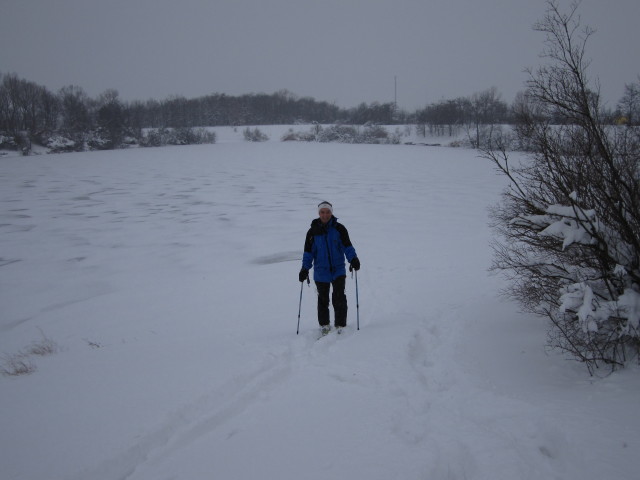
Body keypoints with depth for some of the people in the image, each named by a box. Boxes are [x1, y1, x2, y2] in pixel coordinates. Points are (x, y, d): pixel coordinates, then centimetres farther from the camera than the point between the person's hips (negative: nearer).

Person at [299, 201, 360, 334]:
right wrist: (305, 268, -2)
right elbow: (308, 252, 6)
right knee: (323, 299, 9)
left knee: (339, 298, -9)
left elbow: (347, 246, 2)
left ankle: (340, 325, 0)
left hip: (338, 269, -1)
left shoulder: (339, 228, 0)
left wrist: (353, 259, -15)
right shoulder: (313, 231, 3)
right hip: (321, 272, 1)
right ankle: (324, 325, 23)